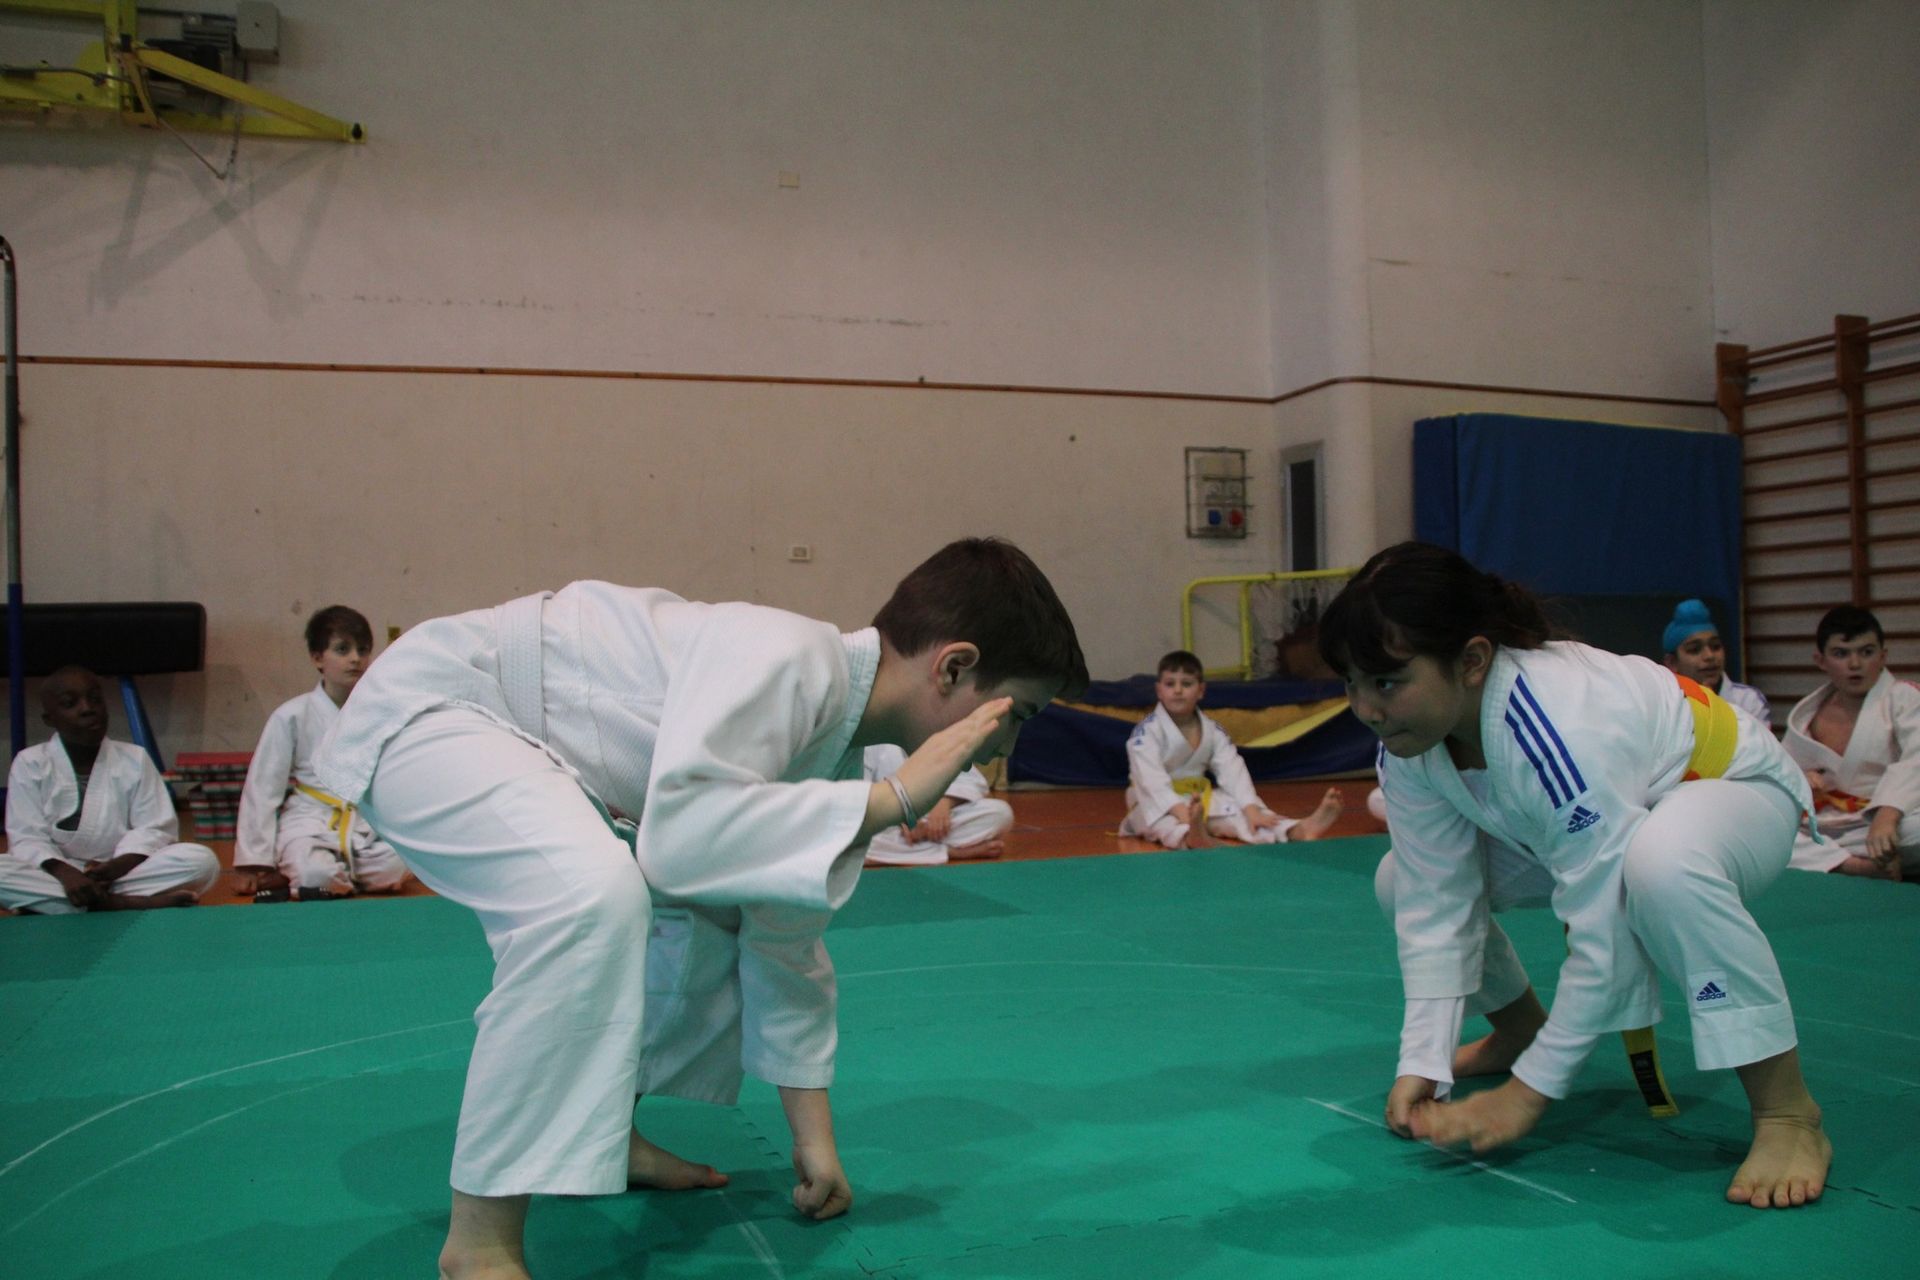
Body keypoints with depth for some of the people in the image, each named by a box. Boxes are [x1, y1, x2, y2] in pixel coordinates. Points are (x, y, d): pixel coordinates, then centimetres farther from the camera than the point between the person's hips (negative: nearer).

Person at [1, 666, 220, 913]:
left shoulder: (134, 759, 5)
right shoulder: (29, 764, 3)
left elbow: (154, 829, 0)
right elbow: (27, 838, -6)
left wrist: (116, 867, -20)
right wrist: (64, 873, -27)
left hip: (124, 872, 1)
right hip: (58, 875, 0)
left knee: (202, 861, -25)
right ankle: (127, 903, -36)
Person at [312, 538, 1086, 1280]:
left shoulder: (836, 737, -1)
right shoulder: (786, 661, -29)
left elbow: (789, 941, 8)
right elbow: (678, 834, -43)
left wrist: (813, 1135, 13)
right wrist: (892, 798, -34)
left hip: (534, 750, 9)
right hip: (424, 712, -9)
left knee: (715, 919, 11)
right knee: (594, 898, -33)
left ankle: (601, 1132, 28)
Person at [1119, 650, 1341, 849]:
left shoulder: (1212, 731, 3)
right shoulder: (1146, 732, -14)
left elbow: (1233, 771, -9)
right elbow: (1152, 780, -26)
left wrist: (1252, 809, -25)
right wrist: (1181, 811, -41)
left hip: (1199, 800, 5)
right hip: (1157, 804, -5)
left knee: (1241, 815, -20)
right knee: (1167, 824, -40)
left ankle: (1299, 830, -44)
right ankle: (1190, 836, -76)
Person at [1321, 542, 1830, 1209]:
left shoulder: (1561, 736, -42)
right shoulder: (1408, 741, -20)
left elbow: (1605, 938, -35)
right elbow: (1436, 909, -15)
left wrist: (1528, 1092, -27)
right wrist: (1421, 1065, -19)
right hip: (1592, 821, 7)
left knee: (1662, 863, -43)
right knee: (1402, 883, -5)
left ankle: (1787, 1114, -24)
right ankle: (1519, 1028, 21)